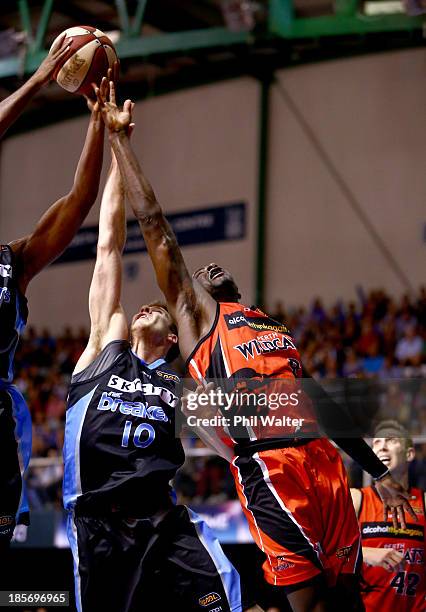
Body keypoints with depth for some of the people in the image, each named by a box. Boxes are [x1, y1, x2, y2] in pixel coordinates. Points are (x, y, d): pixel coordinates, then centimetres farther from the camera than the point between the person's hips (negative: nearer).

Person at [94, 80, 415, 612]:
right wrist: (117, 137, 8)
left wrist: (378, 472, 20)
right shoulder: (195, 313, 13)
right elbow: (154, 226, 9)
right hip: (267, 463, -6)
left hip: (322, 458, 6)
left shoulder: (277, 330, 30)